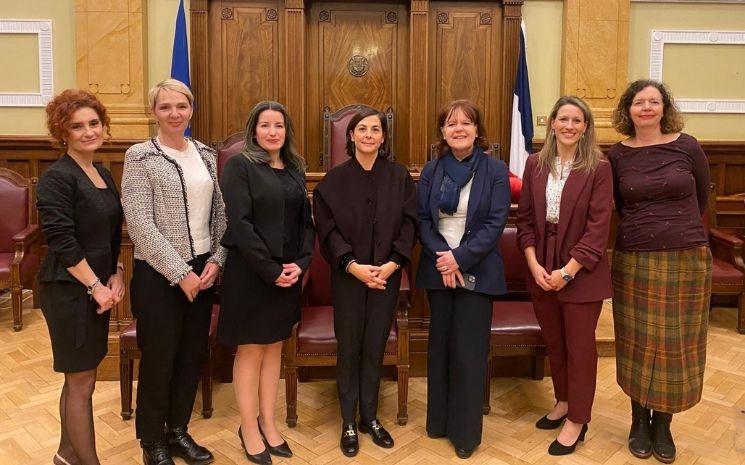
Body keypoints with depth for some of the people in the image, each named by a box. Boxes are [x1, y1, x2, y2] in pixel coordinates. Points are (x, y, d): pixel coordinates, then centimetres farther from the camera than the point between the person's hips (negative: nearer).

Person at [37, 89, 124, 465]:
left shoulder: (103, 174, 10)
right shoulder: (57, 177, -14)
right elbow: (61, 241, -19)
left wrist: (116, 276, 2)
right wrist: (96, 287, -16)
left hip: (98, 286, 8)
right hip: (68, 290, -8)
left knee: (79, 377, 18)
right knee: (82, 382, 2)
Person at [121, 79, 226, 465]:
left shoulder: (205, 155, 8)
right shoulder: (140, 156, -8)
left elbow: (219, 213, 10)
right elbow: (141, 225, -15)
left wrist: (215, 260, -3)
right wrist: (179, 273, -16)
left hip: (202, 271, 5)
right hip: (158, 274, -5)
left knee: (193, 356, 13)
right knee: (158, 360, 7)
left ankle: (178, 430, 33)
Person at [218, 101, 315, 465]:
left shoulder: (295, 170, 10)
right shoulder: (240, 166, -7)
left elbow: (306, 222, 9)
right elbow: (238, 224, -16)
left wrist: (300, 263, -7)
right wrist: (271, 270, -18)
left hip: (288, 273, 6)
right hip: (250, 273, -5)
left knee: (274, 347, 13)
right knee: (251, 350, 5)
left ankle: (267, 423, 26)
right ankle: (249, 428, 20)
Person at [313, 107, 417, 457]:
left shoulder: (399, 177, 2)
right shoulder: (335, 179, -1)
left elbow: (409, 223, 0)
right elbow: (327, 228, -5)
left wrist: (392, 263, -12)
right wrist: (353, 266, -15)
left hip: (387, 275, 1)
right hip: (347, 276, -1)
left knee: (375, 349, 10)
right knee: (349, 349, 7)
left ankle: (370, 417, 27)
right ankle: (348, 422, 22)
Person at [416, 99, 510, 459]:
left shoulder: (495, 170, -3)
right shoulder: (431, 170, 6)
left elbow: (495, 223, -10)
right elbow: (422, 219, 0)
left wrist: (460, 258, -18)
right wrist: (441, 257, -14)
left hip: (476, 272, -3)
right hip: (438, 270, 3)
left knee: (469, 350, 1)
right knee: (439, 345, 11)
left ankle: (466, 431, 17)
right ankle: (439, 420, 28)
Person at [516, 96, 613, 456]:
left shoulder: (598, 168, -9)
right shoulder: (535, 164, 4)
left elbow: (598, 227, -13)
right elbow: (525, 218, 3)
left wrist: (567, 271, -17)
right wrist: (533, 264, -8)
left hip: (581, 272, -4)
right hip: (541, 269, 4)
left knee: (580, 345, 8)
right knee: (552, 341, 17)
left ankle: (577, 420, 23)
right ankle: (563, 402, 38)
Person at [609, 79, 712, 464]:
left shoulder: (687, 147, -1)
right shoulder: (618, 155, 1)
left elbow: (701, 198, 12)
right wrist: (646, 228, 10)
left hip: (686, 259, 0)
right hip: (634, 261, 0)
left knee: (675, 345, 7)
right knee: (637, 344, 7)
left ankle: (662, 424, 24)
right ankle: (639, 420, 25)